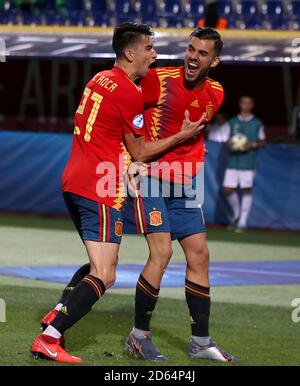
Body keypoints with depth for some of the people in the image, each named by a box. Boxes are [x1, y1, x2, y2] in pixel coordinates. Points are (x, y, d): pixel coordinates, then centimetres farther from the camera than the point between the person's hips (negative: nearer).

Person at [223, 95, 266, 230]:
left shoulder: (257, 123, 4)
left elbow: (262, 141, 6)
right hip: (233, 161, 3)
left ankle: (242, 222, 1)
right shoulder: (233, 122, 12)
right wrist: (229, 143, -4)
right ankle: (236, 213, 24)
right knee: (228, 189, -2)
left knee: (246, 190, -5)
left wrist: (252, 145, -13)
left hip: (248, 162, -3)